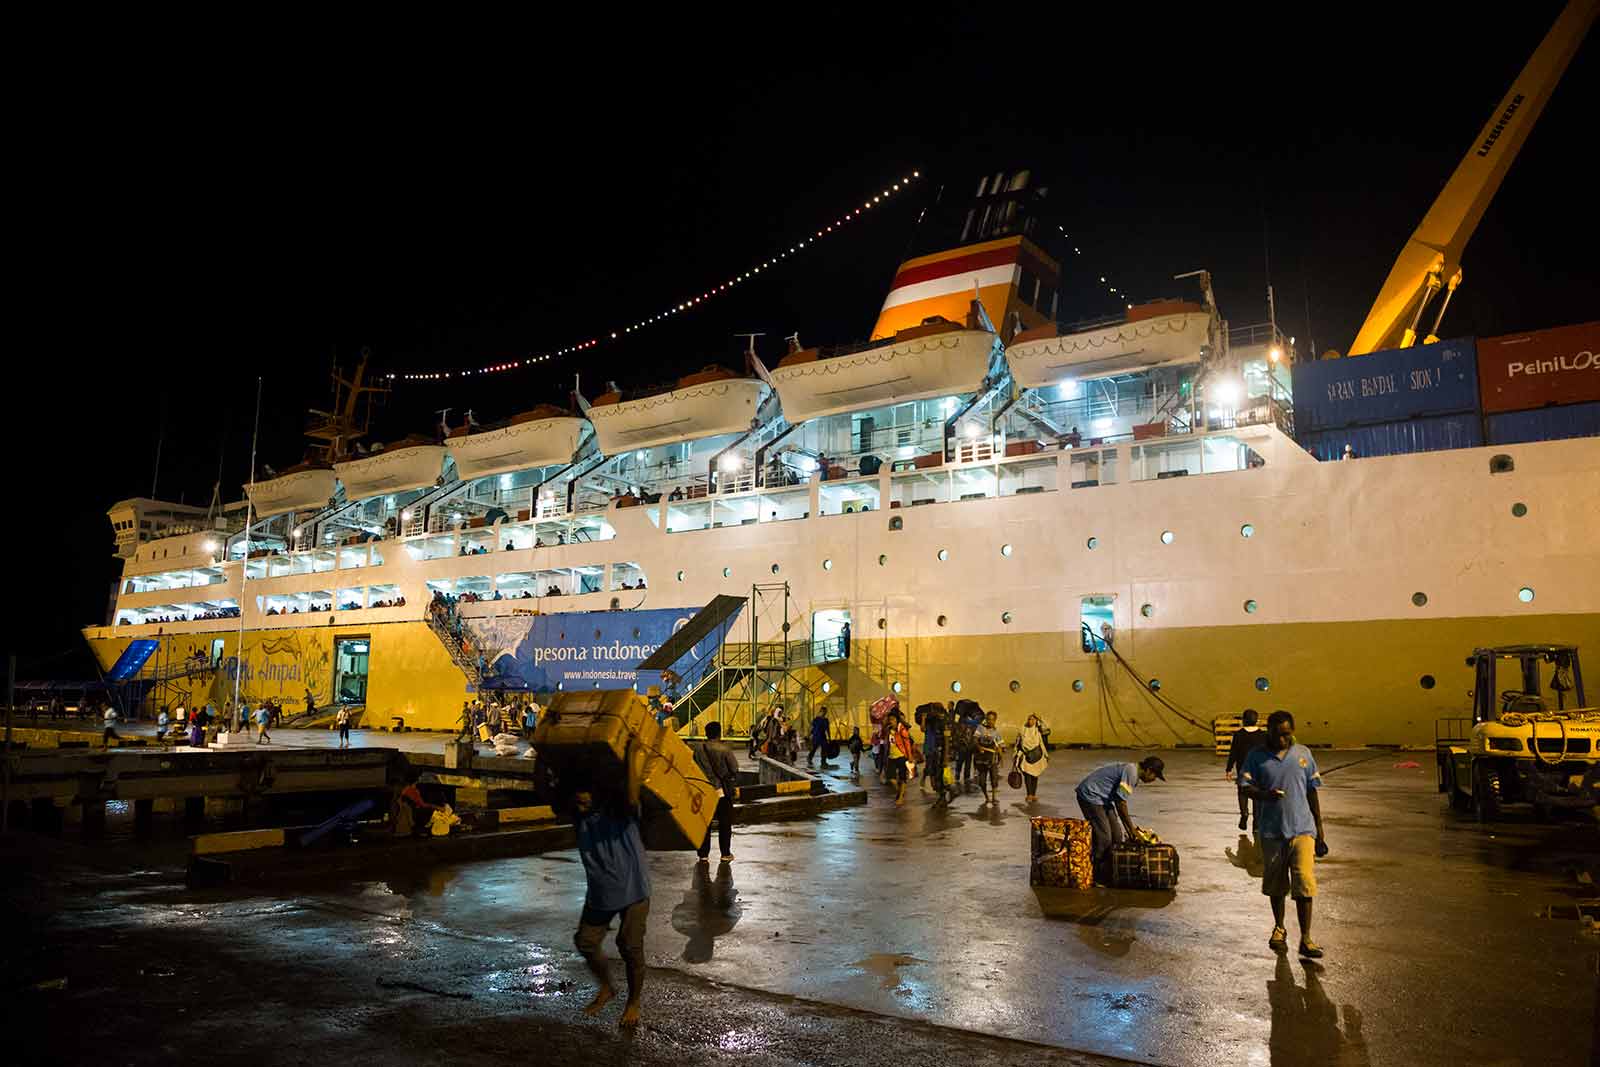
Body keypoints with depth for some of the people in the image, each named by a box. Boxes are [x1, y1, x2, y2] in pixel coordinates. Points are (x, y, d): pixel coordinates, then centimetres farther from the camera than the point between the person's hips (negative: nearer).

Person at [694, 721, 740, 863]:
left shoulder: (699, 750, -2)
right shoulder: (725, 750, -11)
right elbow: (734, 770, -8)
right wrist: (736, 787, 6)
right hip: (723, 791, -3)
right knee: (724, 823, 7)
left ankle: (703, 854, 14)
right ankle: (726, 854, 11)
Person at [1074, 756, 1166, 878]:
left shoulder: (1132, 772, 12)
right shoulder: (1131, 772, -19)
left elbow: (1120, 802, 18)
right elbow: (1121, 802, -20)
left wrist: (1129, 829, 19)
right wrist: (1131, 828, -10)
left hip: (1102, 798, 11)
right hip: (1090, 795, -11)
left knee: (1116, 835, 11)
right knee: (1104, 837, -11)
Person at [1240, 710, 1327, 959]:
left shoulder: (1303, 754, 4)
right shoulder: (1257, 756, 0)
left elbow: (1312, 792, 9)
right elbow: (1245, 785, -6)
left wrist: (1320, 830, 9)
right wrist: (1264, 794, -28)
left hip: (1302, 828, 0)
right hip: (1271, 829, 0)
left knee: (1304, 883, -10)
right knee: (1275, 884, 12)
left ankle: (1306, 939, -1)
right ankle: (1279, 929, 32)